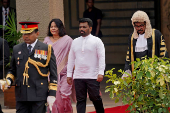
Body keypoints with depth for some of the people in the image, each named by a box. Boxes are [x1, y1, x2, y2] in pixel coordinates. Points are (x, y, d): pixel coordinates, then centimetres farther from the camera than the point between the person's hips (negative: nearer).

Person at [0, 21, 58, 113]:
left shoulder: (46, 49, 4)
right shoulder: (17, 49, 13)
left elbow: (53, 74, 3)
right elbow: (12, 70, 22)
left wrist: (52, 94, -4)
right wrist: (8, 81, 1)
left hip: (38, 95, -3)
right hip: (21, 95, 3)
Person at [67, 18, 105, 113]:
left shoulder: (96, 41, 1)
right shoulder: (75, 42, 13)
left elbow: (102, 58, -4)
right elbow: (71, 59, 17)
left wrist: (101, 73, -14)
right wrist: (69, 74, 12)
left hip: (93, 76, -4)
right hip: (78, 77, 4)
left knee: (95, 98, -1)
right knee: (80, 100, 1)